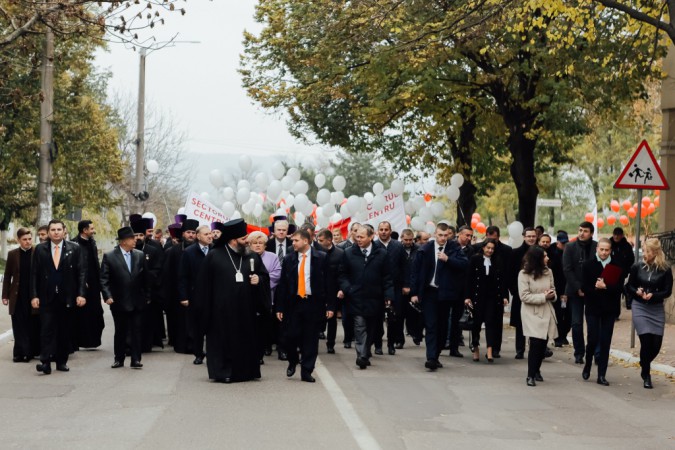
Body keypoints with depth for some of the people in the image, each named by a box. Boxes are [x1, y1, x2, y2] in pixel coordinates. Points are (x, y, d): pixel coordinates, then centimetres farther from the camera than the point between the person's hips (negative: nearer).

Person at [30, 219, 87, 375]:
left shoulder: (74, 249, 3)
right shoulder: (40, 249, 5)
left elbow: (82, 273, 1)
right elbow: (34, 274, 4)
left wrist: (81, 294, -7)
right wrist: (34, 295, -4)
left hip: (67, 298, 1)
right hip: (46, 297, 0)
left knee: (65, 331, 5)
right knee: (47, 329, -8)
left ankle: (62, 361, 15)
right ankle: (46, 362, -11)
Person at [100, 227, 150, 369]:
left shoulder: (140, 255, 5)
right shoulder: (109, 256, -4)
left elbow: (145, 278, 9)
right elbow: (104, 279, -5)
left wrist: (147, 296, 7)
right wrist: (108, 296, -14)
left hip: (137, 302, 2)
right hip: (119, 302, -2)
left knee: (136, 331, 2)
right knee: (120, 332, 8)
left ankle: (136, 359, 7)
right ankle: (119, 359, 19)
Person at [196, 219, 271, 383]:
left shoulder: (252, 257, 7)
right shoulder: (214, 256, -3)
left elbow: (265, 276, 14)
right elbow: (205, 283, -2)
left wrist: (259, 280, -9)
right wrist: (205, 307, -5)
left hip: (245, 309, 4)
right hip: (222, 309, -4)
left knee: (246, 340, 7)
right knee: (224, 339, 0)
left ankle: (245, 371, 16)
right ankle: (224, 372, 9)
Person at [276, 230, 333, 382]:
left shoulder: (321, 258, -1)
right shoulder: (288, 260, 6)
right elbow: (283, 284, 7)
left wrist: (330, 305, -6)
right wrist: (280, 307, 2)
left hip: (314, 303, -1)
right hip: (294, 302, 2)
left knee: (311, 339, 2)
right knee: (290, 336, -2)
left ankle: (306, 371, 12)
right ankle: (293, 361, 26)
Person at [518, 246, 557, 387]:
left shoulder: (548, 272, 4)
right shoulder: (524, 274, -10)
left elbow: (553, 289, 17)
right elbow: (524, 296, -13)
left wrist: (552, 295, -7)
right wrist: (543, 296, -17)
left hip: (547, 312, 5)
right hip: (532, 313, -5)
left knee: (543, 344, 8)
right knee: (536, 344, -13)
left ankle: (536, 370, 30)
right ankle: (531, 375, -3)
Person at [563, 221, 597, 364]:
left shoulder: (597, 247, 0)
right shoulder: (570, 247, 2)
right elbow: (567, 270, -2)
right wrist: (578, 288, -9)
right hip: (575, 291, 0)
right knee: (577, 323, 1)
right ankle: (579, 353, 9)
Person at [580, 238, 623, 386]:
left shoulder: (617, 267, 1)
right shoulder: (588, 265, 1)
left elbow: (619, 288, -8)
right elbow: (584, 287, -6)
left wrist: (605, 287, -19)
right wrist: (597, 288, -16)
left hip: (609, 309, 1)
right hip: (592, 308, -1)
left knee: (605, 342, 2)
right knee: (592, 339, -5)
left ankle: (601, 375, 8)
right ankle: (587, 365, 23)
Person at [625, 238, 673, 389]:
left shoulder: (665, 270, -5)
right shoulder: (637, 267, -2)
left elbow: (668, 291, -3)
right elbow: (629, 286, 7)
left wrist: (653, 295, -19)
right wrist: (637, 292, -14)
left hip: (657, 309, 1)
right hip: (639, 308, -1)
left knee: (656, 343, 2)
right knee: (646, 341, -9)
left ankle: (645, 364, 34)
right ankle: (646, 376, 7)